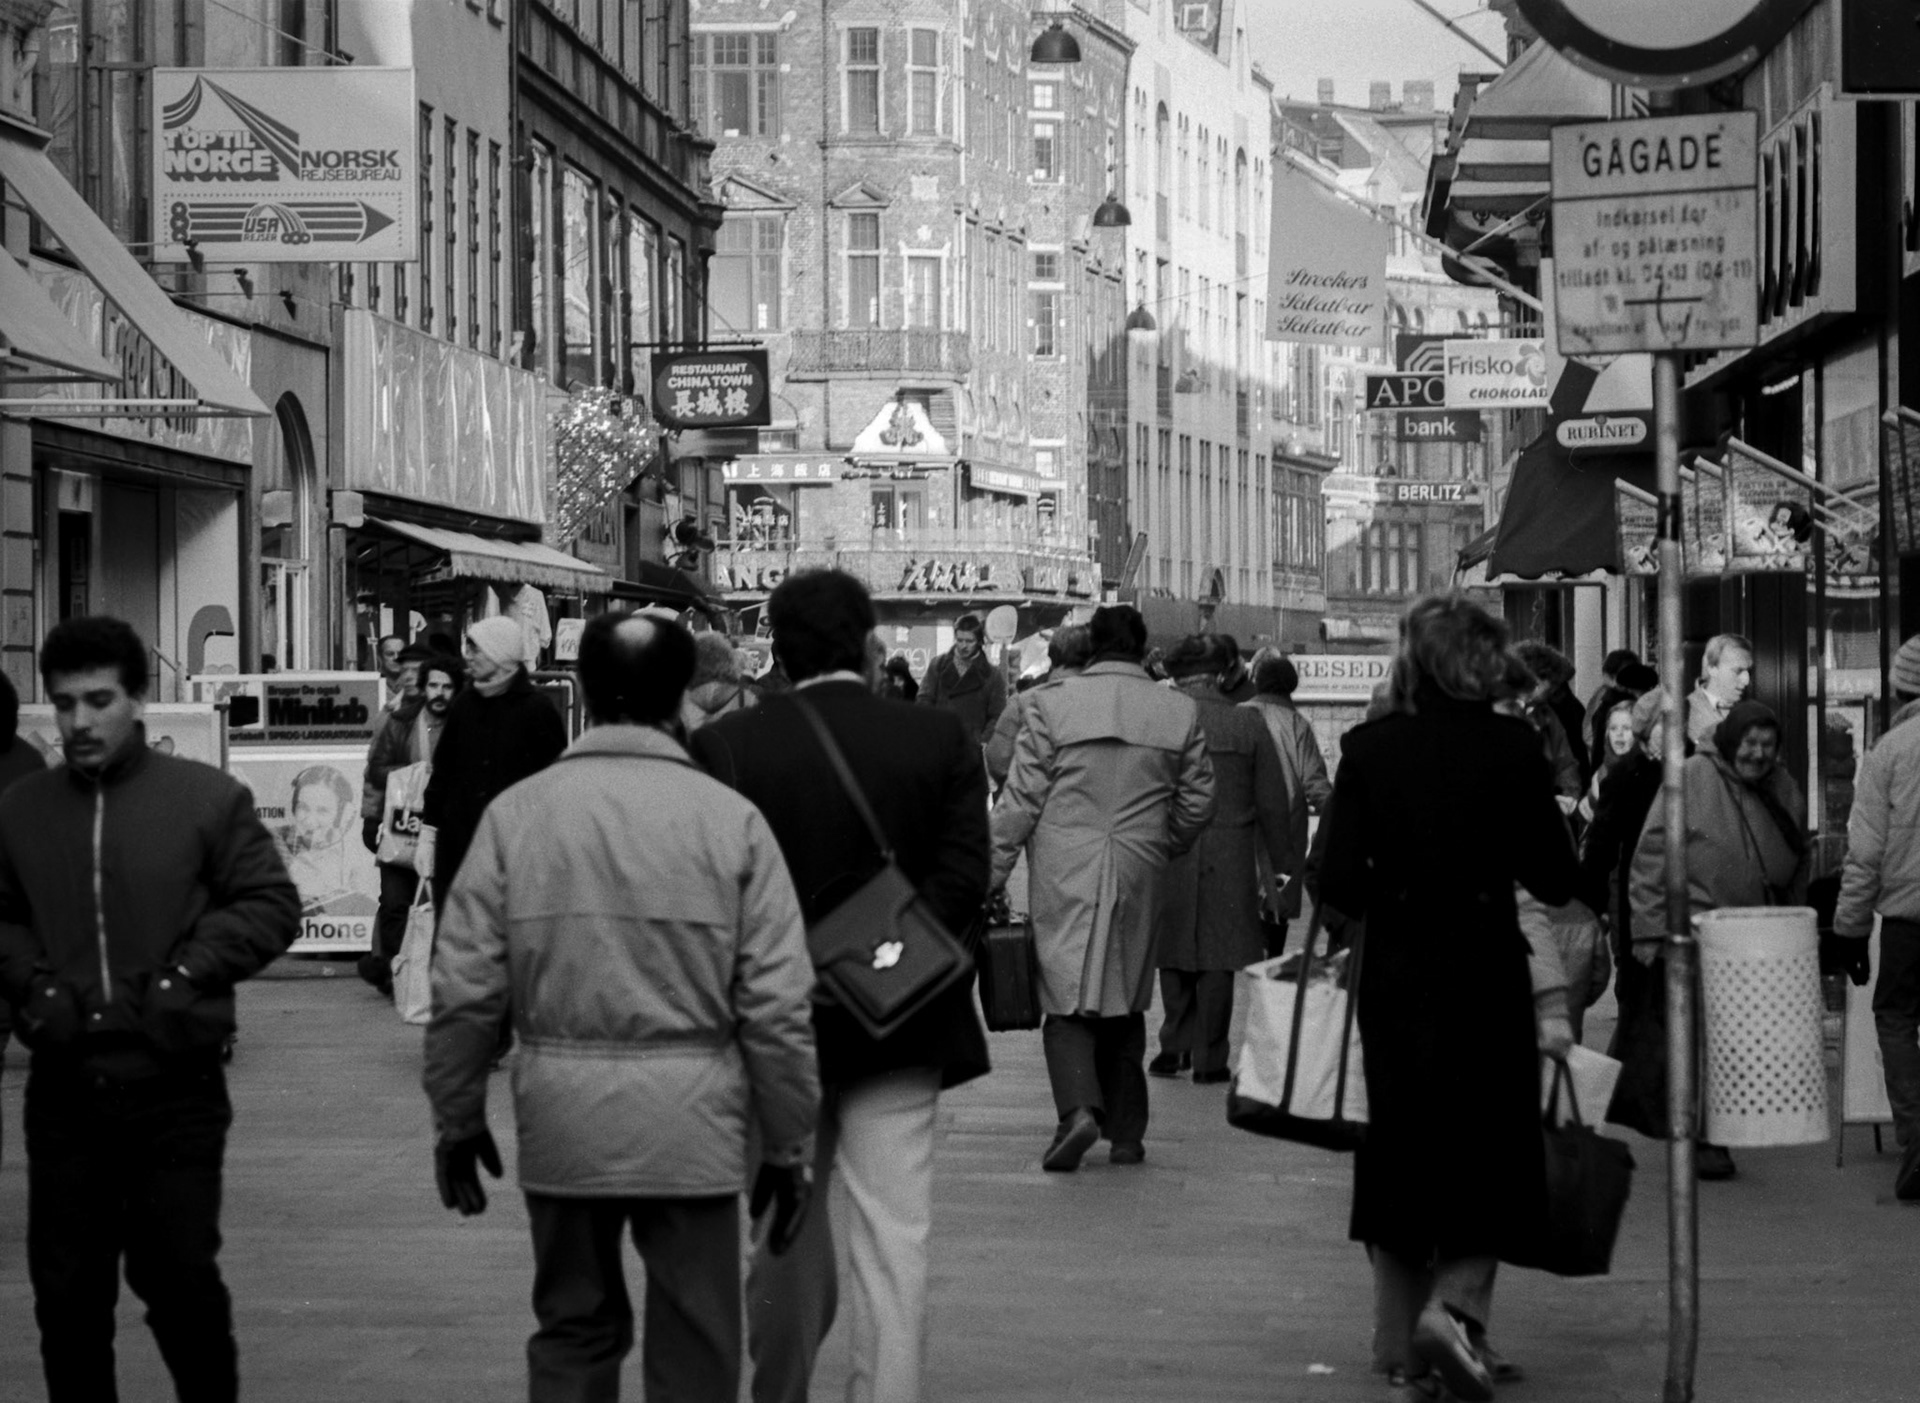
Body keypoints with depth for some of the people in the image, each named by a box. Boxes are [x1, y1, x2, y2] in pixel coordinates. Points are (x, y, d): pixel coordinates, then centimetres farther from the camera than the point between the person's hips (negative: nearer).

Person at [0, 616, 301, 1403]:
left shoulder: (207, 799, -4)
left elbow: (272, 906, 0)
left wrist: (189, 972, -10)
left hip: (176, 1086, -2)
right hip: (64, 1093, 3)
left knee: (179, 1276, 3)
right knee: (66, 1290, 8)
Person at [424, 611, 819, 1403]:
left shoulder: (519, 812, -2)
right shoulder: (730, 819, -5)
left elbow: (465, 988, 0)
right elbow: (777, 1005, -4)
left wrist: (457, 1121, 13)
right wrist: (787, 1147, 6)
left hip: (559, 1113, 2)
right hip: (692, 1121, -2)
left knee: (573, 1333, 17)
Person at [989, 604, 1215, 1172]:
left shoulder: (1052, 705, -6)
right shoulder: (1179, 711, 1)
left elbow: (1020, 800, -5)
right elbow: (1197, 802, 7)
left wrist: (991, 872, 2)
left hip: (1064, 875, -2)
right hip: (1138, 875, 2)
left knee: (1067, 997, 2)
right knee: (1126, 1001, 13)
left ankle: (1079, 1109, -19)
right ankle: (1126, 1131, 16)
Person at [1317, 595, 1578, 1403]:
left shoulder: (1369, 749, -5)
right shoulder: (1512, 750, -8)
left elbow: (1337, 884, -8)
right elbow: (1556, 881, -4)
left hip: (1395, 974, 2)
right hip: (1486, 973, -2)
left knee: (1399, 1150, 15)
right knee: (1494, 1151, 9)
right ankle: (1456, 1304, -14)